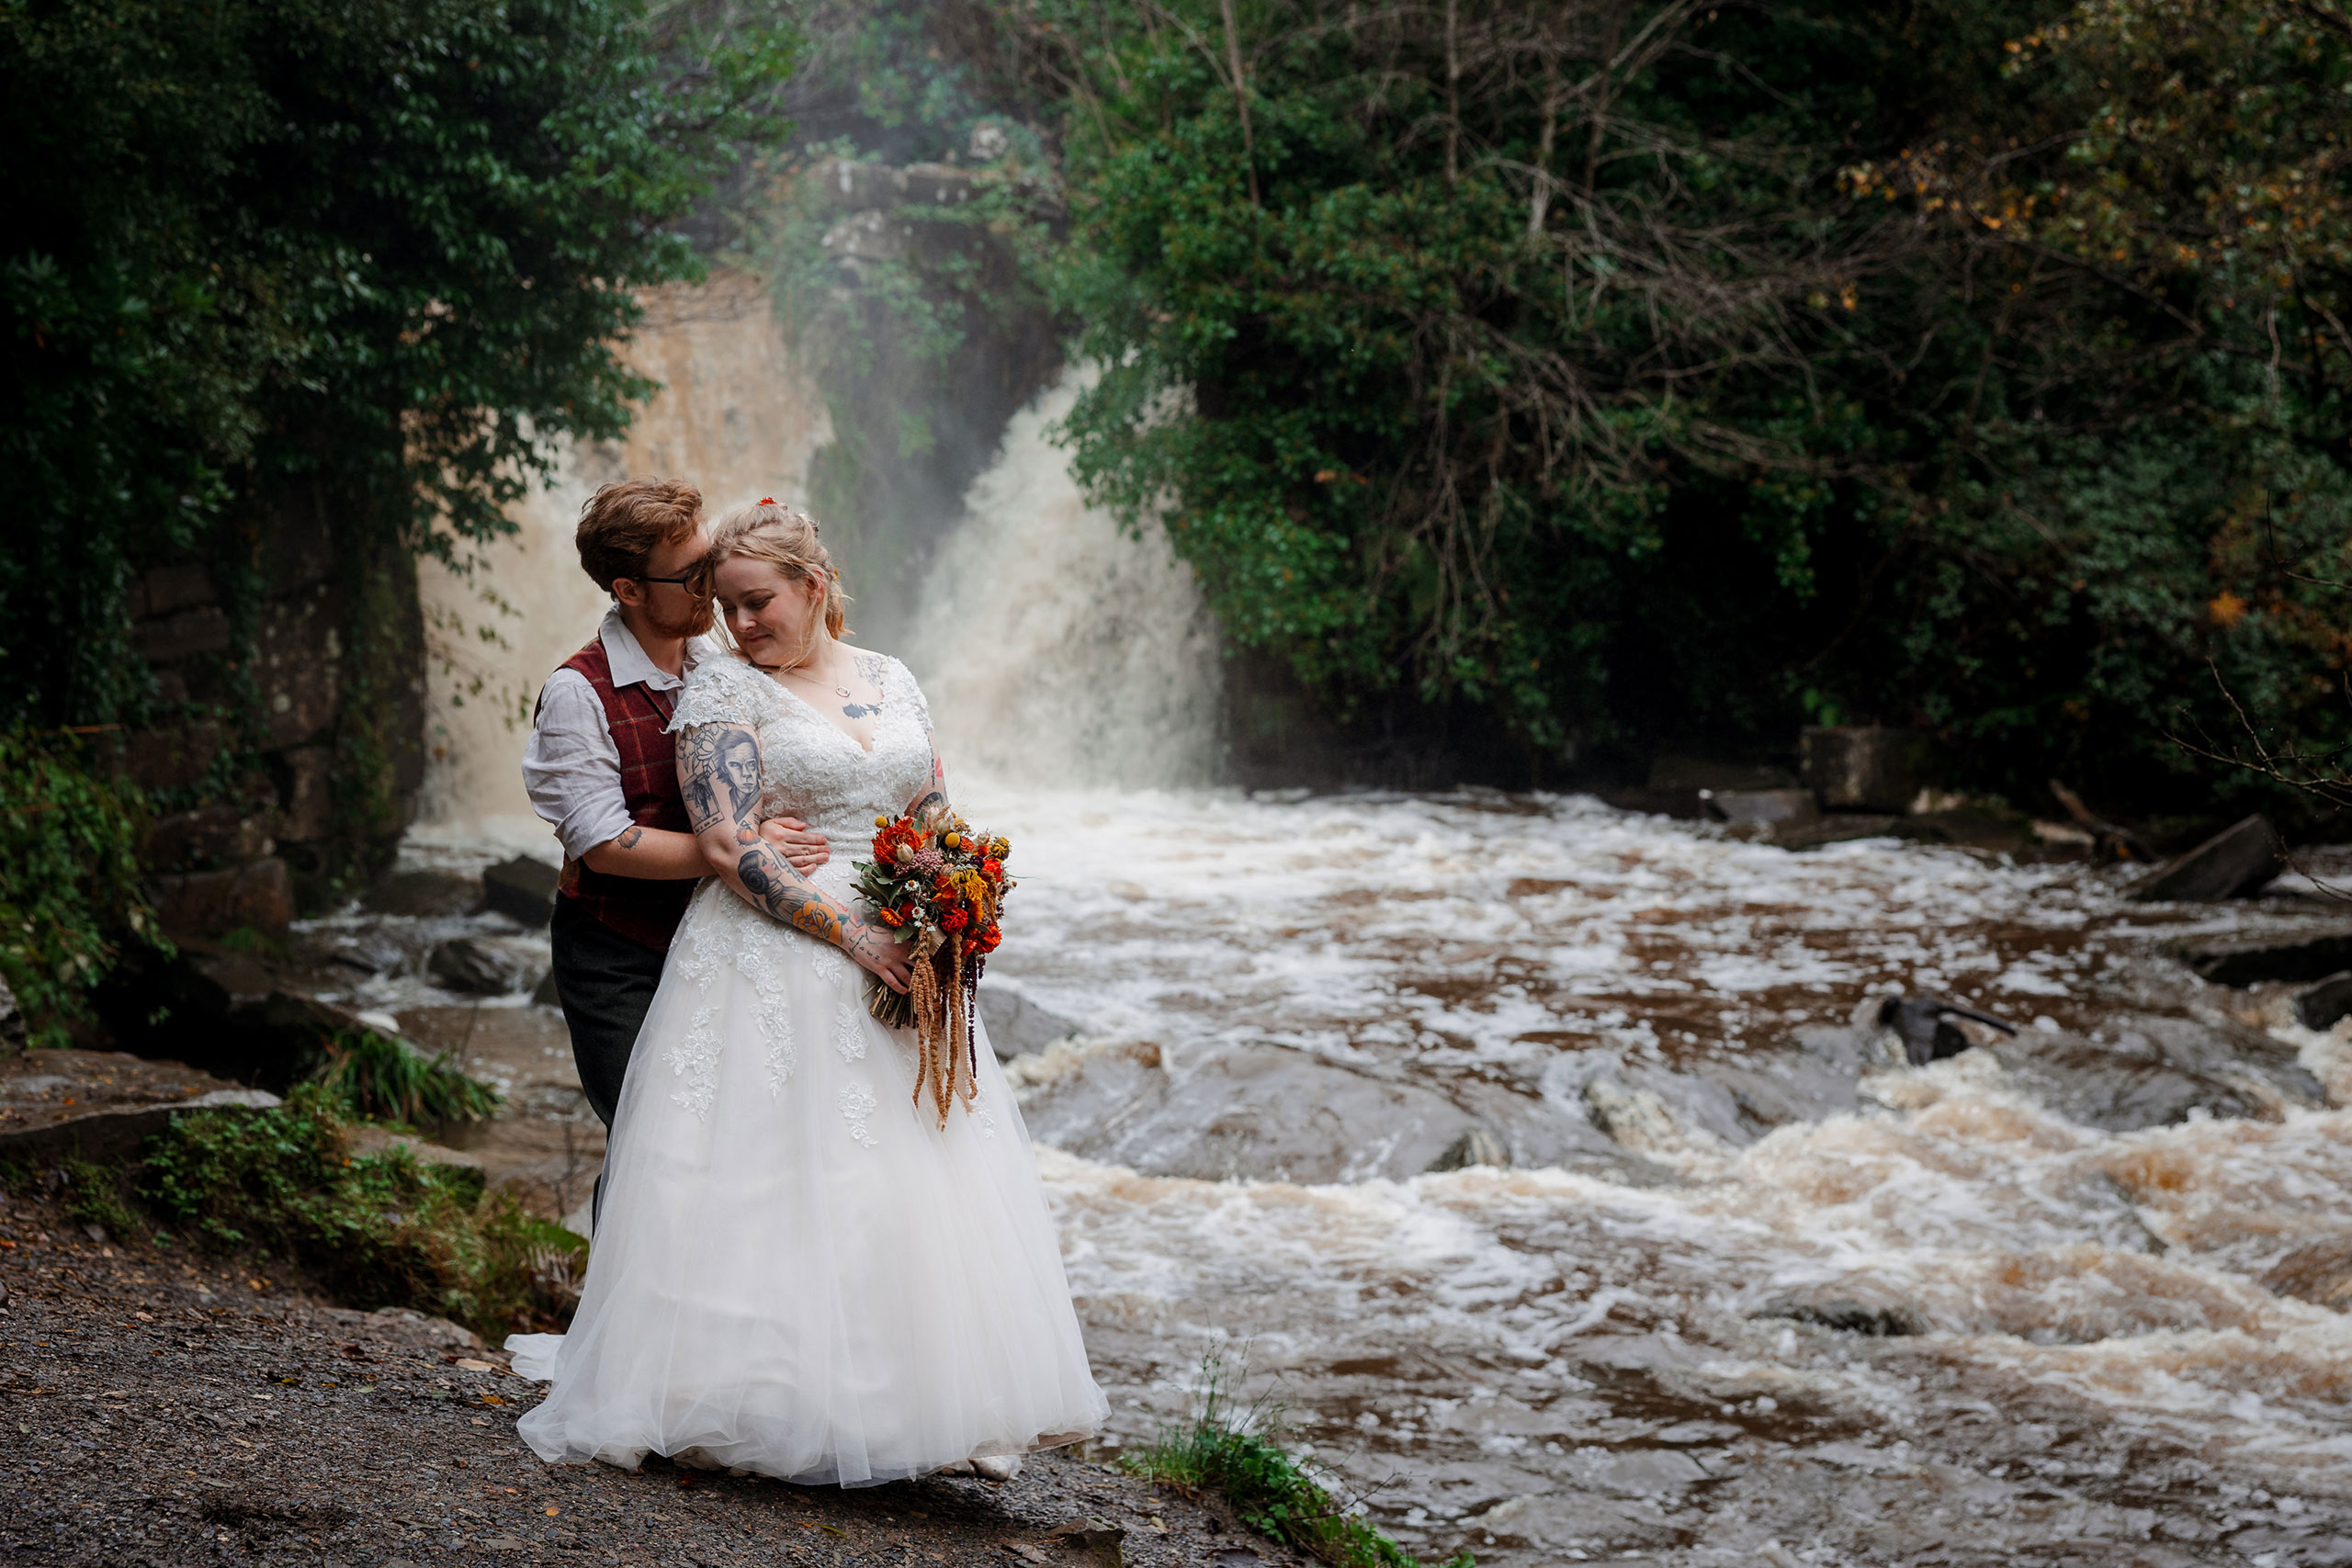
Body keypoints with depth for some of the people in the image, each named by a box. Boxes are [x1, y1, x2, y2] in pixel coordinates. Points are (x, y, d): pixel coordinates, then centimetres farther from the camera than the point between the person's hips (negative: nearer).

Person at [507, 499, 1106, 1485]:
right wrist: (851, 933, -19)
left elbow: (938, 817, 16)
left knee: (914, 1175, 2)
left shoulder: (891, 682, 14)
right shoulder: (722, 688, -3)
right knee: (783, 1176, -8)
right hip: (776, 962, -5)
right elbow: (728, 846, -13)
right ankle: (778, 1404, -3)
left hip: (900, 963, 5)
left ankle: (918, 1399, 9)